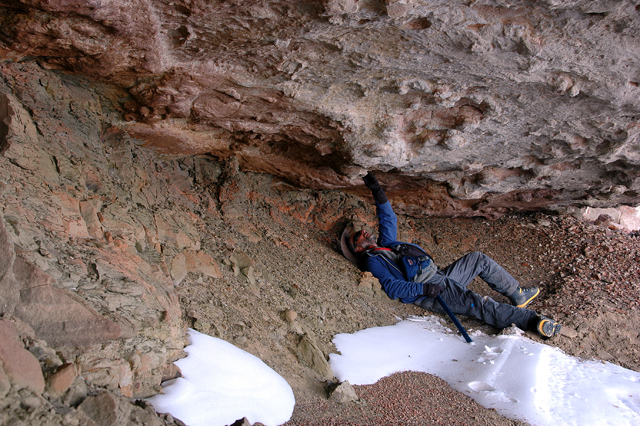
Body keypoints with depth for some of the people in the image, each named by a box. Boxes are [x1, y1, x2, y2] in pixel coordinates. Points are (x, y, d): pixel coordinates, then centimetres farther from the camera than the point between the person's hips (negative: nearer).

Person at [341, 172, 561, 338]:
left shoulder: (385, 245, 24)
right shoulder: (372, 261, -2)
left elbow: (389, 219, 26)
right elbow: (392, 287, -16)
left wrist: (377, 191, 18)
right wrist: (422, 289, -27)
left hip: (440, 277, 10)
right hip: (429, 294, -10)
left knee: (478, 259, 8)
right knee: (477, 304, -28)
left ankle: (517, 295, 14)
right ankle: (531, 320, -30)